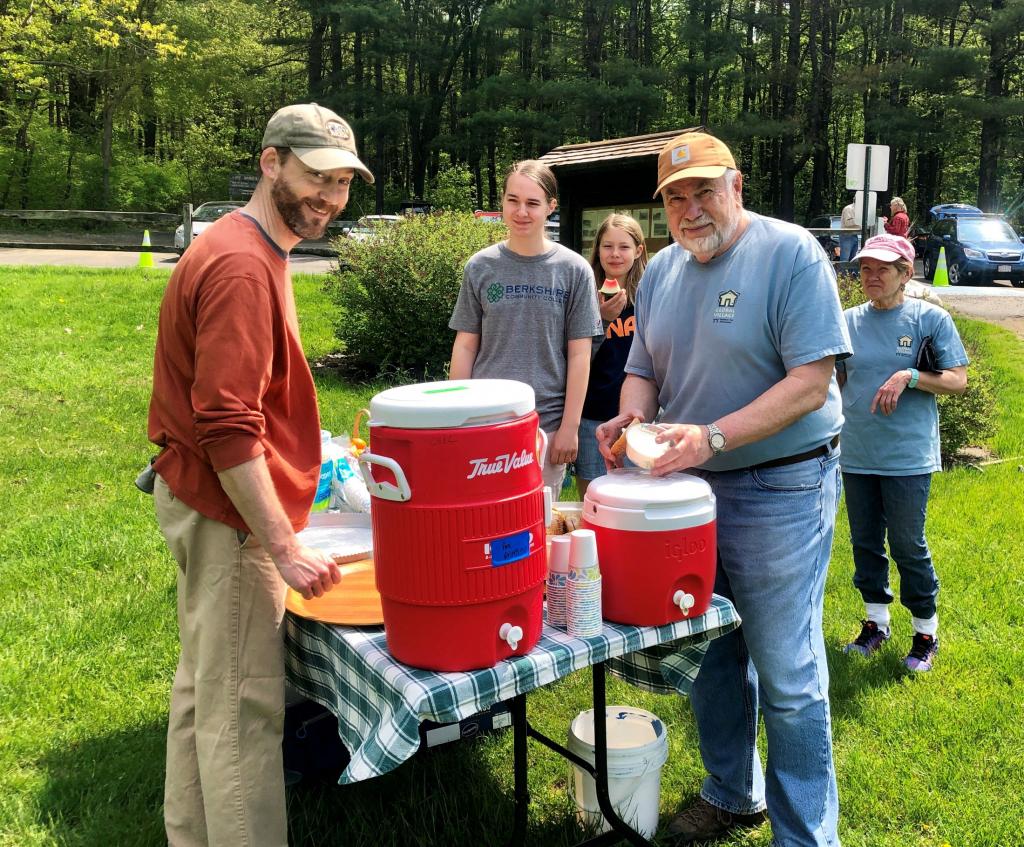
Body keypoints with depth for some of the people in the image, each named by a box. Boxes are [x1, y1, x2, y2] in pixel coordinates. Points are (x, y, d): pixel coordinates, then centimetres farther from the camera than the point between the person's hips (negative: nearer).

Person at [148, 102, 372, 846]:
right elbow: (228, 429, -26)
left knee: (205, 687, 19)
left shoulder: (251, 252, 12)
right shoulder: (241, 266, -20)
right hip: (230, 514, -11)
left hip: (205, 505, 11)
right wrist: (285, 548, -26)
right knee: (244, 707, -2)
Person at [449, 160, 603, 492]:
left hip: (547, 423, -1)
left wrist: (570, 427, -4)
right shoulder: (480, 267, 4)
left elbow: (579, 355, -1)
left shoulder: (574, 270, -1)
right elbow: (465, 346, 6)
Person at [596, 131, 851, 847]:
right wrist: (629, 416, -9)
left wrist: (712, 437, -28)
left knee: (788, 678, 1)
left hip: (781, 489, -6)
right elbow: (643, 369, 13)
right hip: (690, 487, 6)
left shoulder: (792, 253, -12)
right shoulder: (662, 270, 8)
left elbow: (811, 383, -18)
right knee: (711, 657, 17)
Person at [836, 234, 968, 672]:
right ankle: (875, 623, 29)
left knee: (908, 546, 2)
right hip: (856, 455, 4)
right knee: (865, 543, 13)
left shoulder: (930, 318, -3)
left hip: (907, 456, -4)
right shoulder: (849, 321, 7)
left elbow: (958, 381, -5)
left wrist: (908, 376, -19)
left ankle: (926, 631, 20)